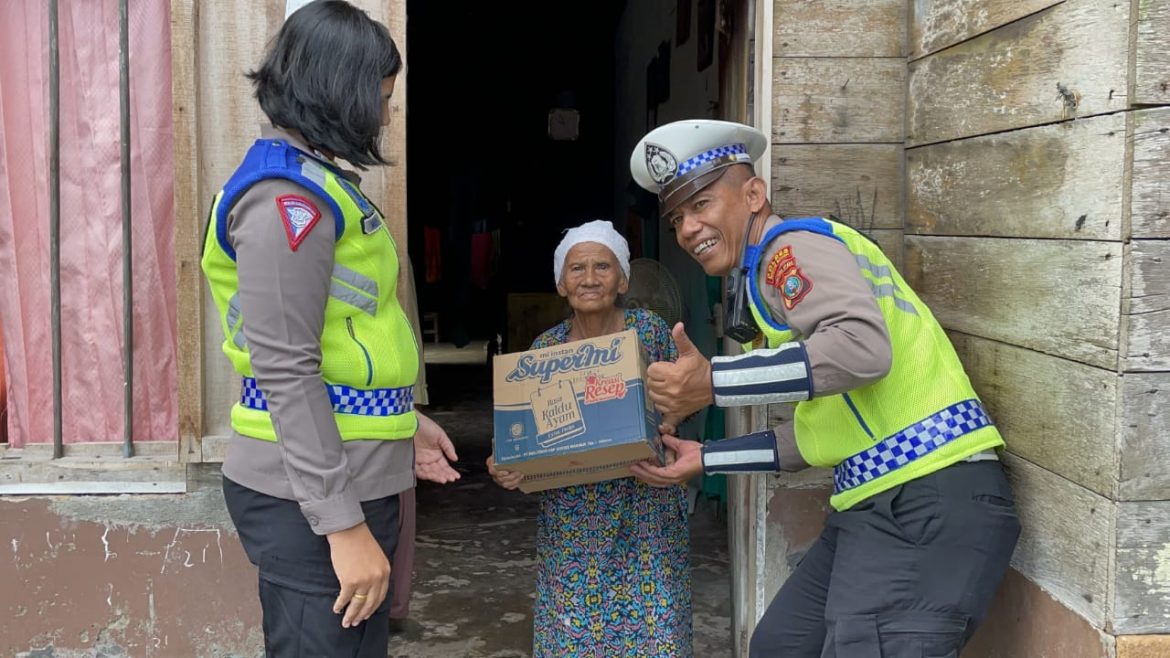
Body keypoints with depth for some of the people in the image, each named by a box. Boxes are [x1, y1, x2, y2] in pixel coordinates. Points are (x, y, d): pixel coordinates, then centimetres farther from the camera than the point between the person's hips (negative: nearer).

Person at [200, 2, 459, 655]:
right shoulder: (287, 196, -16)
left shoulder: (316, 181, 14)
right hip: (312, 497, -10)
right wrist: (342, 523, -22)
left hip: (352, 479, 10)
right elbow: (285, 370, -21)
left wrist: (404, 425, 19)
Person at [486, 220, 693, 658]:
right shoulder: (545, 347, 2)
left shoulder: (648, 329, -3)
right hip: (570, 515, 2)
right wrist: (509, 466, -14)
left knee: (648, 622, -2)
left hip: (642, 507, -1)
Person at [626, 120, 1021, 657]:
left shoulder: (790, 243, -7)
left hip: (929, 499, -11)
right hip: (878, 505, 11)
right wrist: (704, 459, 22)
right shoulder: (765, 279, 21)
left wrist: (714, 383, -21)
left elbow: (863, 346, -26)